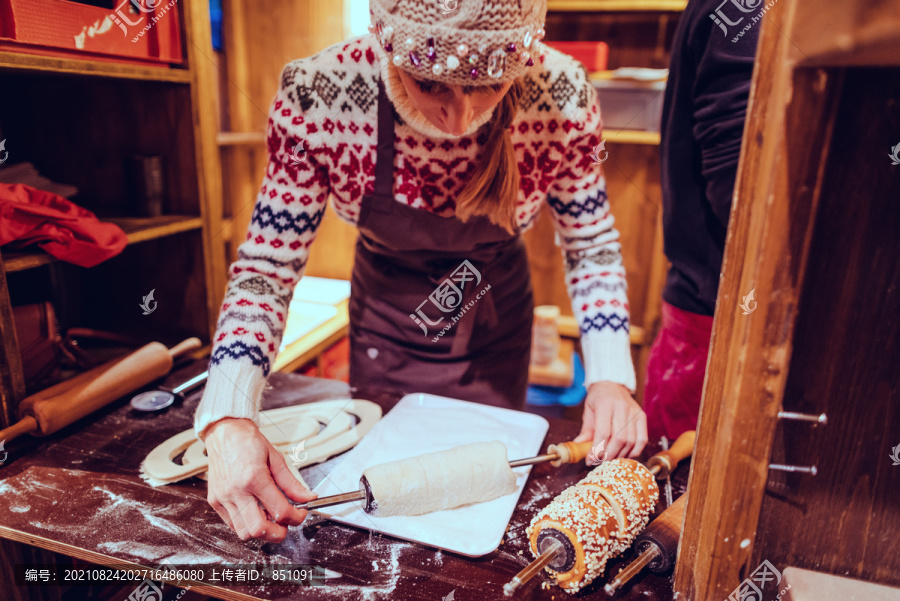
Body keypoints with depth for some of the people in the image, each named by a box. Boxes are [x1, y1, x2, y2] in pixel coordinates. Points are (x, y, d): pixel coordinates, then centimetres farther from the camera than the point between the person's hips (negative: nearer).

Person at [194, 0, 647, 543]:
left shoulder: (561, 98, -28)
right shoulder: (316, 97, -30)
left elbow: (593, 248, -14)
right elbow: (267, 266, -23)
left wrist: (610, 377, -27)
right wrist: (228, 421, -37)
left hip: (496, 325, 1)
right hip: (384, 326, 0)